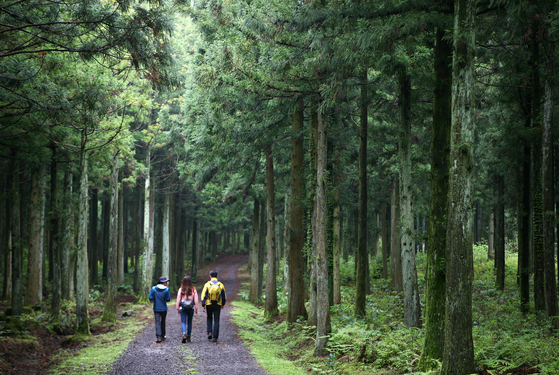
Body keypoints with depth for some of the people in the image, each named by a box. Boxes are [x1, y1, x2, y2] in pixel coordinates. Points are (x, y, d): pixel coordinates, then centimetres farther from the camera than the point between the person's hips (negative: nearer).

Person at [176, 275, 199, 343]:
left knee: (183, 322, -1)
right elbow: (196, 300, -2)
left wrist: (178, 308, 7)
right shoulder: (193, 290, -3)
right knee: (190, 322, 14)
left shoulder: (181, 290, -5)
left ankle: (184, 334, -25)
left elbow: (178, 300, -2)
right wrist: (196, 309, 6)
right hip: (191, 308, 1)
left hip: (183, 308, -1)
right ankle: (188, 337, 18)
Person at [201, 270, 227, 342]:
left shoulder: (207, 284, -5)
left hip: (209, 305, 0)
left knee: (209, 319, 22)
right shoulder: (220, 285, 0)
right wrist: (223, 304, 21)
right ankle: (215, 337, -1)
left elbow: (204, 296, -9)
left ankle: (209, 332, 6)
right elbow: (224, 296, 6)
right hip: (218, 305, 0)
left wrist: (203, 306, -6)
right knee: (216, 321, 4)